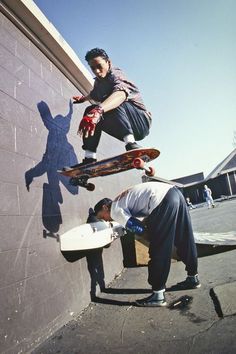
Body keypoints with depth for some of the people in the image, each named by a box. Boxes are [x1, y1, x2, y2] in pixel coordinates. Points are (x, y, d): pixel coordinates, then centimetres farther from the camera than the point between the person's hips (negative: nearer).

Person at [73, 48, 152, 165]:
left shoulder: (116, 75, -13)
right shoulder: (98, 82, 10)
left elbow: (120, 94, -40)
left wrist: (98, 110, -55)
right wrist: (83, 98, 27)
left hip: (141, 122, -7)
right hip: (127, 130, 7)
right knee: (90, 111, -1)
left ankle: (131, 143, -40)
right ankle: (89, 158, -10)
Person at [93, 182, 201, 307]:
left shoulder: (115, 210, 0)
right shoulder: (122, 199, 27)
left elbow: (138, 229, -3)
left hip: (163, 201, -10)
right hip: (173, 192, 10)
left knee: (158, 249, 0)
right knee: (184, 239, 21)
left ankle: (158, 294, 11)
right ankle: (193, 278, 38)